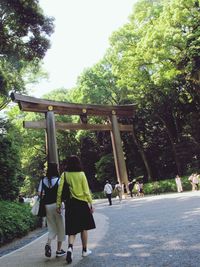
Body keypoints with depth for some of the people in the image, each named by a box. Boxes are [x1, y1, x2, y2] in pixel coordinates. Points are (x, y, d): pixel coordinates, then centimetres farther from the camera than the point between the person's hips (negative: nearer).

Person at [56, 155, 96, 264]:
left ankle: (70, 247, -15)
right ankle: (85, 250, 26)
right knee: (83, 227, 14)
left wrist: (58, 204, 2)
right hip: (82, 203, -1)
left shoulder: (64, 175, -2)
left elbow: (60, 190, -5)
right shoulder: (81, 174, -6)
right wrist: (91, 204, 1)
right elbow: (86, 191, -6)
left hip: (70, 204, 1)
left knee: (72, 229, 9)